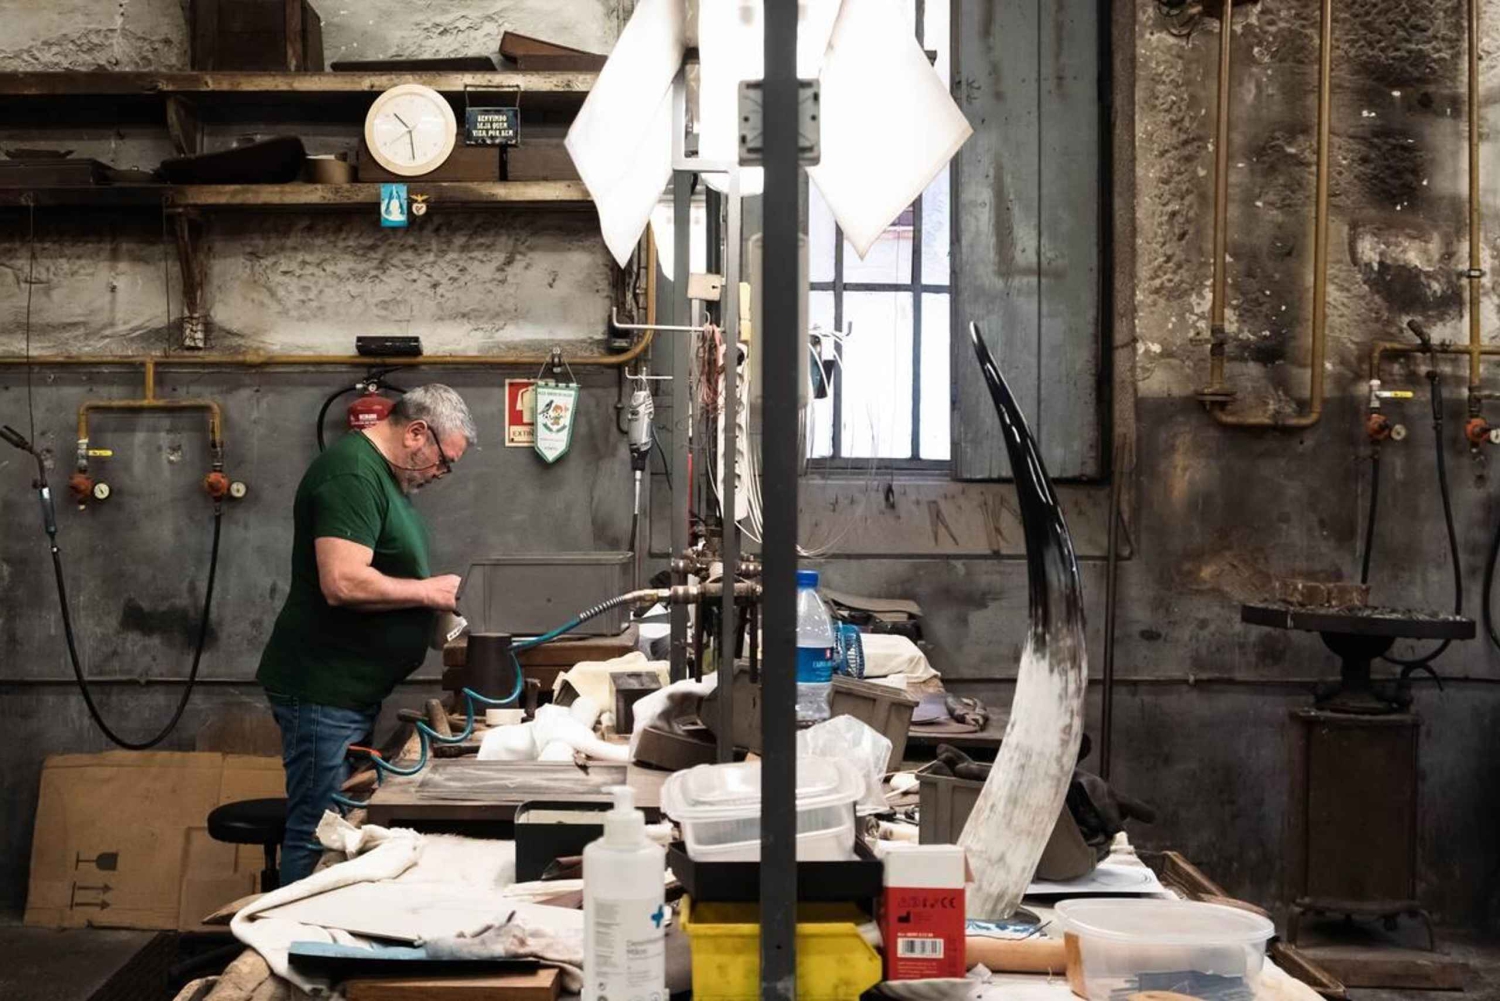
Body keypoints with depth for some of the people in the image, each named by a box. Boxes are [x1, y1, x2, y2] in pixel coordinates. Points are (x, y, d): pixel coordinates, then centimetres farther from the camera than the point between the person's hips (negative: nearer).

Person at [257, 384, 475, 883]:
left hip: (353, 690, 11)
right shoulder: (351, 475, -18)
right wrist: (426, 591, -16)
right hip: (322, 692, -11)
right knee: (318, 838, -5)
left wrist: (434, 613, 12)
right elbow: (343, 583, -29)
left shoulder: (383, 474, 15)